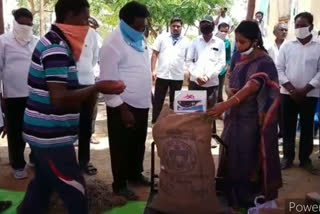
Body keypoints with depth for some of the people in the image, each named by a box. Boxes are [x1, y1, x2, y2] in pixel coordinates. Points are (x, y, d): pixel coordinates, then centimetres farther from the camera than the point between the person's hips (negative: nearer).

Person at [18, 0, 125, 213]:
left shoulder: (54, 42, 12)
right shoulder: (57, 48, -20)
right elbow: (59, 99, -27)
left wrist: (92, 88, 11)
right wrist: (98, 87, -19)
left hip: (46, 132, 10)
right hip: (52, 136, -10)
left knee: (43, 184, 23)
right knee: (76, 195, 0)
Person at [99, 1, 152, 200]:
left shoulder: (140, 39, 9)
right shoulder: (114, 43, -16)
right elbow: (108, 80, -18)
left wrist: (149, 96, 17)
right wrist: (122, 108, -19)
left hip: (142, 103, 8)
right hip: (123, 105, -7)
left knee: (138, 142, 20)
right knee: (122, 146, 7)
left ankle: (135, 174, 39)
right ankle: (120, 184, 23)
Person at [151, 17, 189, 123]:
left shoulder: (185, 41, 7)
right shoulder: (162, 37, 5)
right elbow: (154, 54, 3)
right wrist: (153, 70, -4)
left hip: (178, 76, 1)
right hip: (162, 74, -1)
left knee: (174, 101, 11)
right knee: (158, 100, 7)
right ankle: (154, 121, 18)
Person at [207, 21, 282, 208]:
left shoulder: (264, 63, -16)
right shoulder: (237, 56, 6)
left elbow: (251, 87, -31)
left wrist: (225, 105, -44)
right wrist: (229, 90, -9)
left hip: (252, 120, -7)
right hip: (234, 115, 7)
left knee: (248, 158, 0)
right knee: (231, 155, 14)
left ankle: (250, 198, 19)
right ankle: (232, 195, 30)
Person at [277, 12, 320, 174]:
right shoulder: (286, 46, 4)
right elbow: (279, 69, -1)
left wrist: (305, 89, -13)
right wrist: (291, 89, -11)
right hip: (287, 93, 1)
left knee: (307, 127, 7)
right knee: (288, 127, 6)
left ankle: (305, 158, 19)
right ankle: (288, 157, 19)